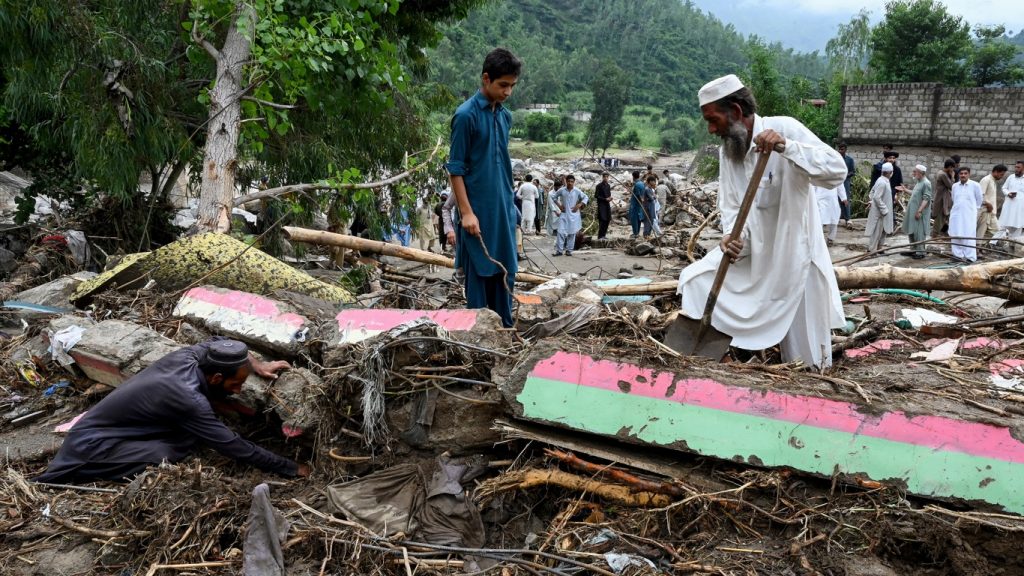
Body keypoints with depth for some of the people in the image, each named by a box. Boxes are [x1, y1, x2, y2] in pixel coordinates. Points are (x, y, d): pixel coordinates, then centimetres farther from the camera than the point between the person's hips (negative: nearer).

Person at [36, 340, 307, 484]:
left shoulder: (186, 357, -7)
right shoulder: (189, 400, -28)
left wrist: (257, 365, 8)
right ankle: (69, 475, -10)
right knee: (170, 454, -29)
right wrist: (293, 469, -17)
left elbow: (219, 344, 18)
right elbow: (235, 447, -23)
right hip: (91, 444, -9)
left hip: (96, 426, 9)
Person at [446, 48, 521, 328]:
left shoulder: (505, 115, 10)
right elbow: (455, 168, -11)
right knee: (479, 271, 1)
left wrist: (510, 201, 17)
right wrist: (466, 211, -16)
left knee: (505, 270, 11)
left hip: (504, 209, 7)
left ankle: (505, 328, 22)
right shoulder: (466, 115, -11)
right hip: (478, 210, -7)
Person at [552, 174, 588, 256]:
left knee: (572, 233, 3)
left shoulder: (577, 191, -3)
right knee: (561, 232, -6)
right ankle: (559, 250, -3)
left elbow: (586, 198, 4)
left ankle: (569, 250, 11)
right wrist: (559, 205, 2)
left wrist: (578, 205, -6)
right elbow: (554, 196, 12)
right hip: (564, 214, 0)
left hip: (573, 215, 0)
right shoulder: (562, 190, -1)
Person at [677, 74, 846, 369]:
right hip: (751, 254, 6)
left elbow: (837, 170, -26)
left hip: (793, 255, -6)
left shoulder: (785, 128, -15)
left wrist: (786, 146, -38)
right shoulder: (727, 151, 5)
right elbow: (730, 206, 0)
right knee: (693, 279, -4)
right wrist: (733, 235, -22)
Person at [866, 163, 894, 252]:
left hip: (881, 210, 10)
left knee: (883, 230, 17)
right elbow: (877, 197, -26)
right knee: (877, 231, -2)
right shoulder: (882, 183, -22)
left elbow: (872, 191, 18)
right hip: (879, 211, -10)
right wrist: (884, 209, -21)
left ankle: (878, 248, 25)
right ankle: (871, 250, 6)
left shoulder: (881, 180, 8)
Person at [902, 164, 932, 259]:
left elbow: (926, 199, -21)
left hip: (920, 213, -10)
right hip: (913, 212, 10)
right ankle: (914, 250, 24)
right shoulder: (919, 183, 14)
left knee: (919, 233, -6)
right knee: (911, 232, 15)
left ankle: (920, 252, 0)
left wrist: (919, 211, -26)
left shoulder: (926, 183, -15)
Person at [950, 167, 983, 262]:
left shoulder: (975, 185, -3)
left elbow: (979, 200, 7)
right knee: (956, 236, 5)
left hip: (969, 216, -4)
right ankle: (958, 255, 14)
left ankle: (970, 257, -6)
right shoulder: (955, 186, 9)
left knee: (969, 237, -7)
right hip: (956, 215, 4)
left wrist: (973, 209, 13)